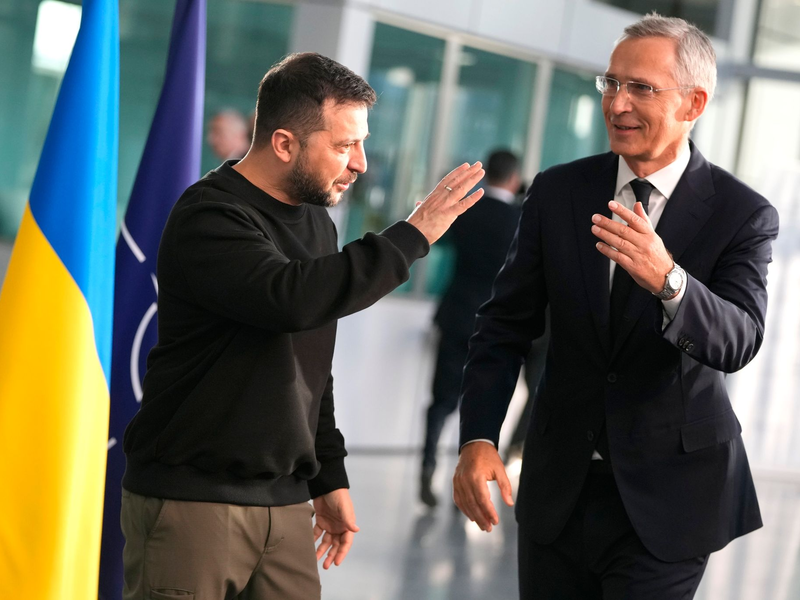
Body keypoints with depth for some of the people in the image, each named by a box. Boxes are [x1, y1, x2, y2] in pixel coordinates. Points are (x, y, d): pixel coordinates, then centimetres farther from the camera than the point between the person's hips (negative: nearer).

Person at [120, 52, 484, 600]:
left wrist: (329, 476, 19)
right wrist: (411, 237, -24)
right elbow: (290, 298, -32)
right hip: (192, 498, -7)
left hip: (285, 501, 7)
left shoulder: (315, 220, 13)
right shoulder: (208, 217, -13)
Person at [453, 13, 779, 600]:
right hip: (558, 487, 3)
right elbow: (506, 325, 2)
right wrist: (478, 438, -12)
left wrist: (667, 280, -41)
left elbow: (739, 341, -21)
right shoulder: (557, 192, 0)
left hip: (665, 500, -3)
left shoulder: (744, 215, -8)